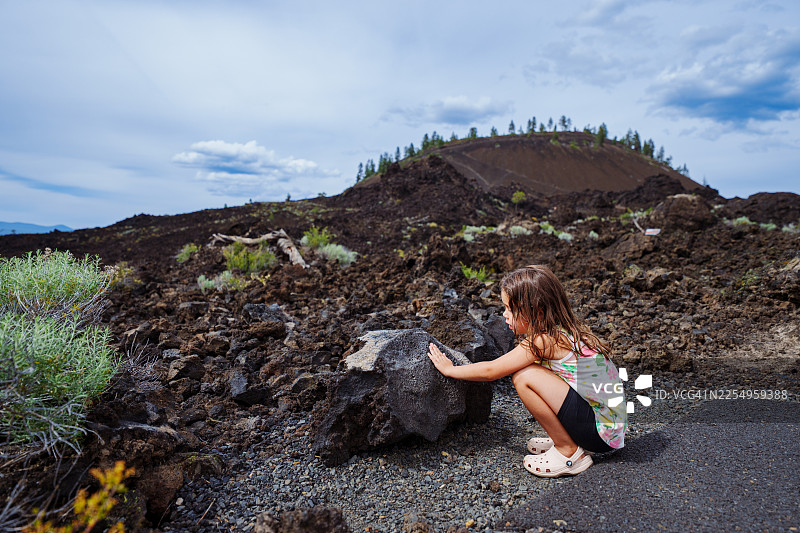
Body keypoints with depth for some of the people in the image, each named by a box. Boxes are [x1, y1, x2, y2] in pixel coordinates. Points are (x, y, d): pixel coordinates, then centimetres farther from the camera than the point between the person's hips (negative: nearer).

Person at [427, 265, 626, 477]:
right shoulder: (563, 332, 5)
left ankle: (569, 453, -4)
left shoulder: (544, 341, -20)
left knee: (525, 377, -19)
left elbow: (490, 371, -12)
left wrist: (449, 369, 0)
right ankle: (566, 439, 14)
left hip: (600, 431, -9)